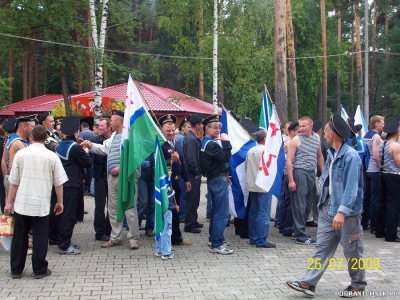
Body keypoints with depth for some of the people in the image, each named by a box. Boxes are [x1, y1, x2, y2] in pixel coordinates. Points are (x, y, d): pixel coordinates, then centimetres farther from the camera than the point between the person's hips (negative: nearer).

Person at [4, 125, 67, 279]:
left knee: (19, 237, 12)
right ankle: (39, 270, 14)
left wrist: (9, 202, 10)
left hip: (21, 203, 2)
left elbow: (14, 181, 2)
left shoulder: (21, 154, -1)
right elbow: (58, 183, -1)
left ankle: (16, 270, 21)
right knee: (40, 237, 8)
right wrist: (59, 202, 10)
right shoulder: (51, 156, -4)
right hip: (41, 204, -2)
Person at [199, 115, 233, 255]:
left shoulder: (206, 142, 15)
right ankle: (216, 244, -8)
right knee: (222, 213, -9)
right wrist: (226, 142, -19)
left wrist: (224, 175, 17)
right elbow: (225, 157, -25)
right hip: (219, 180, -11)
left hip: (212, 179, 11)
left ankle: (214, 238, 29)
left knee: (216, 210, 19)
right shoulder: (211, 144, -17)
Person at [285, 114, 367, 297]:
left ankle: (358, 284, 28)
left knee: (352, 251, 9)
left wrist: (342, 211, -28)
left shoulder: (350, 156, -18)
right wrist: (324, 203, 16)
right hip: (328, 208, 8)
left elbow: (351, 187, -23)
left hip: (347, 212, -8)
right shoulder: (332, 153, 9)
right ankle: (308, 284, 10)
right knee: (322, 248, 8)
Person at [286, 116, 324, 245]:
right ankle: (301, 236, 3)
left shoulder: (317, 138, 10)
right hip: (300, 173, -6)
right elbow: (289, 160, -8)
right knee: (299, 206, -3)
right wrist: (291, 180, -14)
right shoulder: (296, 140, -6)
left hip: (312, 174, 6)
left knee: (308, 205, 11)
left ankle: (299, 231, 25)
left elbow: (320, 156, 21)